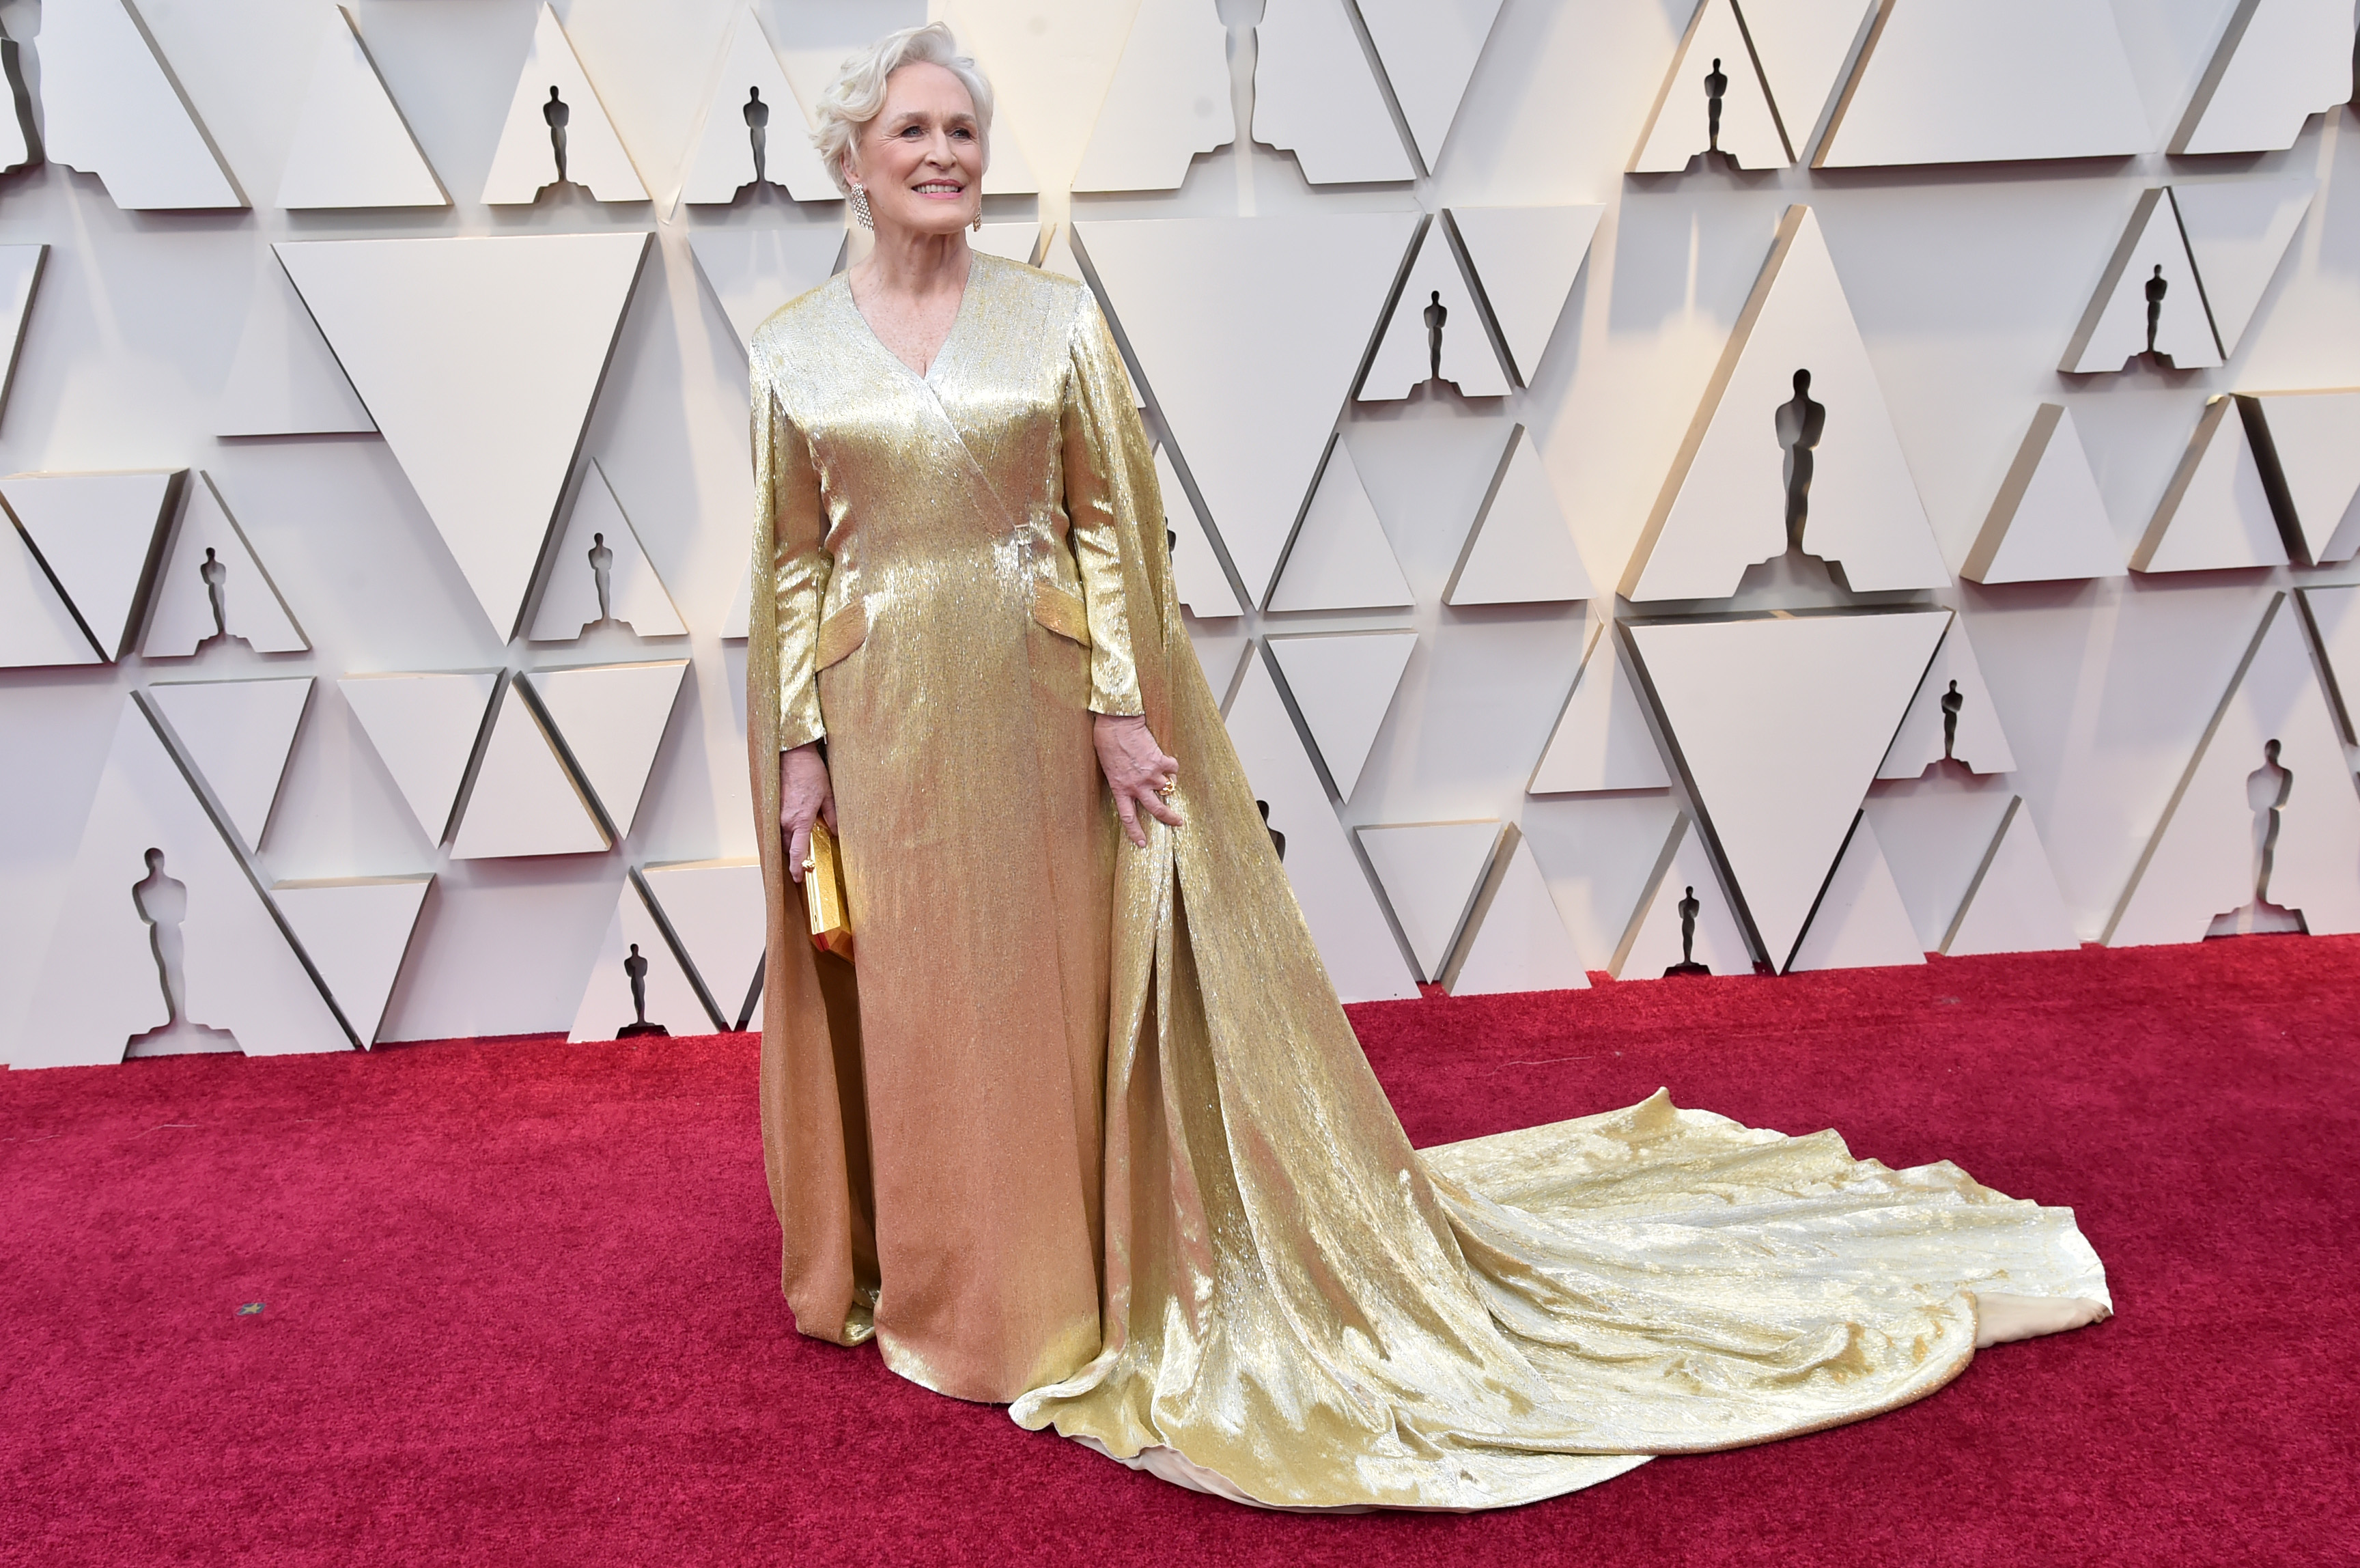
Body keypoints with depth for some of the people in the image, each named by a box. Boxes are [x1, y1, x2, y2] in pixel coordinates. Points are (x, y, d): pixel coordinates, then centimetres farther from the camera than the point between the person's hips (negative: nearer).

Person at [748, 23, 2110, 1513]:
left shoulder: (1054, 316, -1)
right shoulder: (796, 351, 4)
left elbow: (1115, 526, -2)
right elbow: (793, 565, 5)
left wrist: (1121, 707, -10)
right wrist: (799, 749, 1)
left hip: (1043, 701, -2)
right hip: (879, 718, 2)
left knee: (1054, 991, 7)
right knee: (904, 1000, 11)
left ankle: (1057, 1278, 26)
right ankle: (921, 1277, 32)